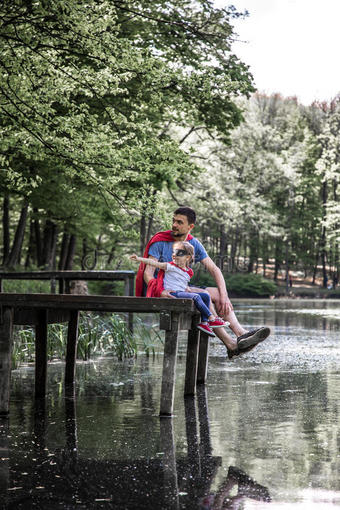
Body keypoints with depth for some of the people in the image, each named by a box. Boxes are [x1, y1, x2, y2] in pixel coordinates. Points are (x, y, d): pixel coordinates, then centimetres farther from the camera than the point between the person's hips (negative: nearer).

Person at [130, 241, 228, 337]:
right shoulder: (170, 267, -3)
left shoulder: (189, 272, 16)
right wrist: (139, 259, -20)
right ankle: (212, 319, -23)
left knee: (206, 296, -2)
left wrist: (188, 289, 11)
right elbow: (154, 263, -12)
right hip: (172, 293, -8)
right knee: (196, 296, -25)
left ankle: (204, 322, -6)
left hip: (182, 293, 8)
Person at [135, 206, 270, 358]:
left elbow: (214, 270, 3)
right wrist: (160, 291, -37)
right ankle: (230, 344, -33)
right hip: (158, 290, -6)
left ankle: (240, 333, -28)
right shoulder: (159, 242, -9)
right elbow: (148, 274, -16)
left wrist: (224, 296, -13)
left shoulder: (193, 244, 7)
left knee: (216, 293, -13)